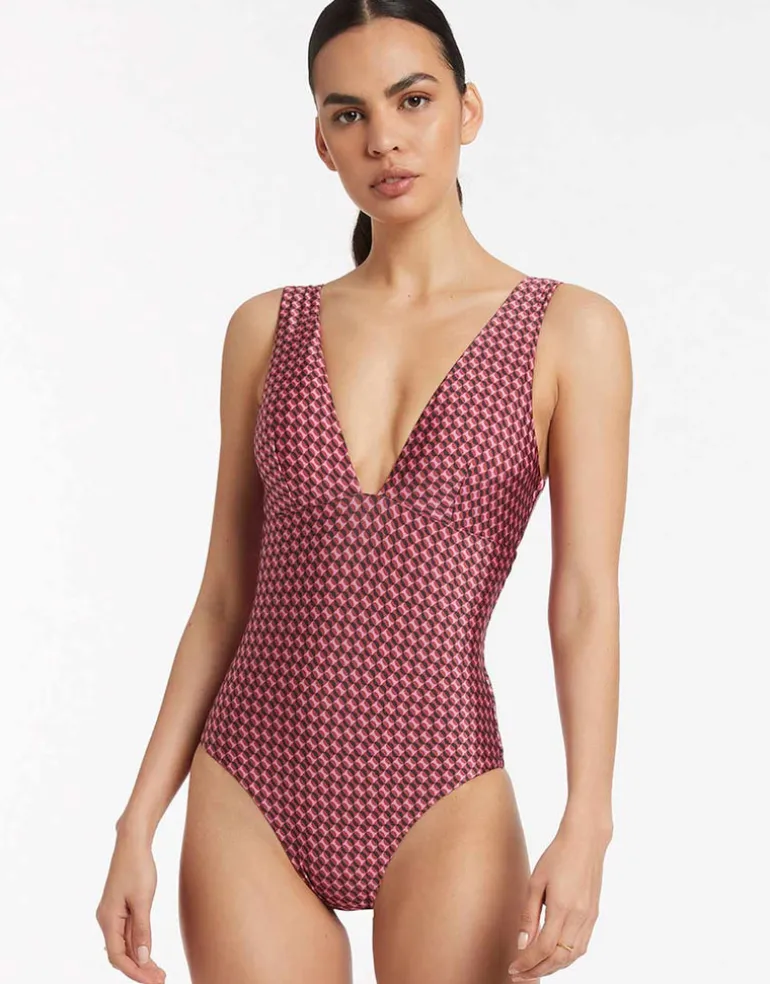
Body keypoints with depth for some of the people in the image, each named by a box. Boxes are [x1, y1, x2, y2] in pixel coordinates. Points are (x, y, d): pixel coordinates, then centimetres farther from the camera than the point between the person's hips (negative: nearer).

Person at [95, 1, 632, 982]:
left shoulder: (570, 331, 0)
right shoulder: (267, 330, 7)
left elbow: (586, 600, -6)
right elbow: (224, 599, 9)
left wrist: (586, 826, -18)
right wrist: (138, 824, 4)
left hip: (442, 806, -2)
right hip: (249, 798, 2)